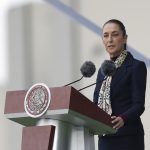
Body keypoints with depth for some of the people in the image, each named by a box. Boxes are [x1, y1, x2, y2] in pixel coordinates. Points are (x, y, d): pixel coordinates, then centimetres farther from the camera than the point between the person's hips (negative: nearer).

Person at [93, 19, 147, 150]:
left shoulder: (137, 66, -3)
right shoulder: (103, 69, 16)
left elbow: (139, 105, -12)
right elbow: (97, 102, 14)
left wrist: (122, 119, -31)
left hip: (127, 138, -6)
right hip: (105, 138, 6)